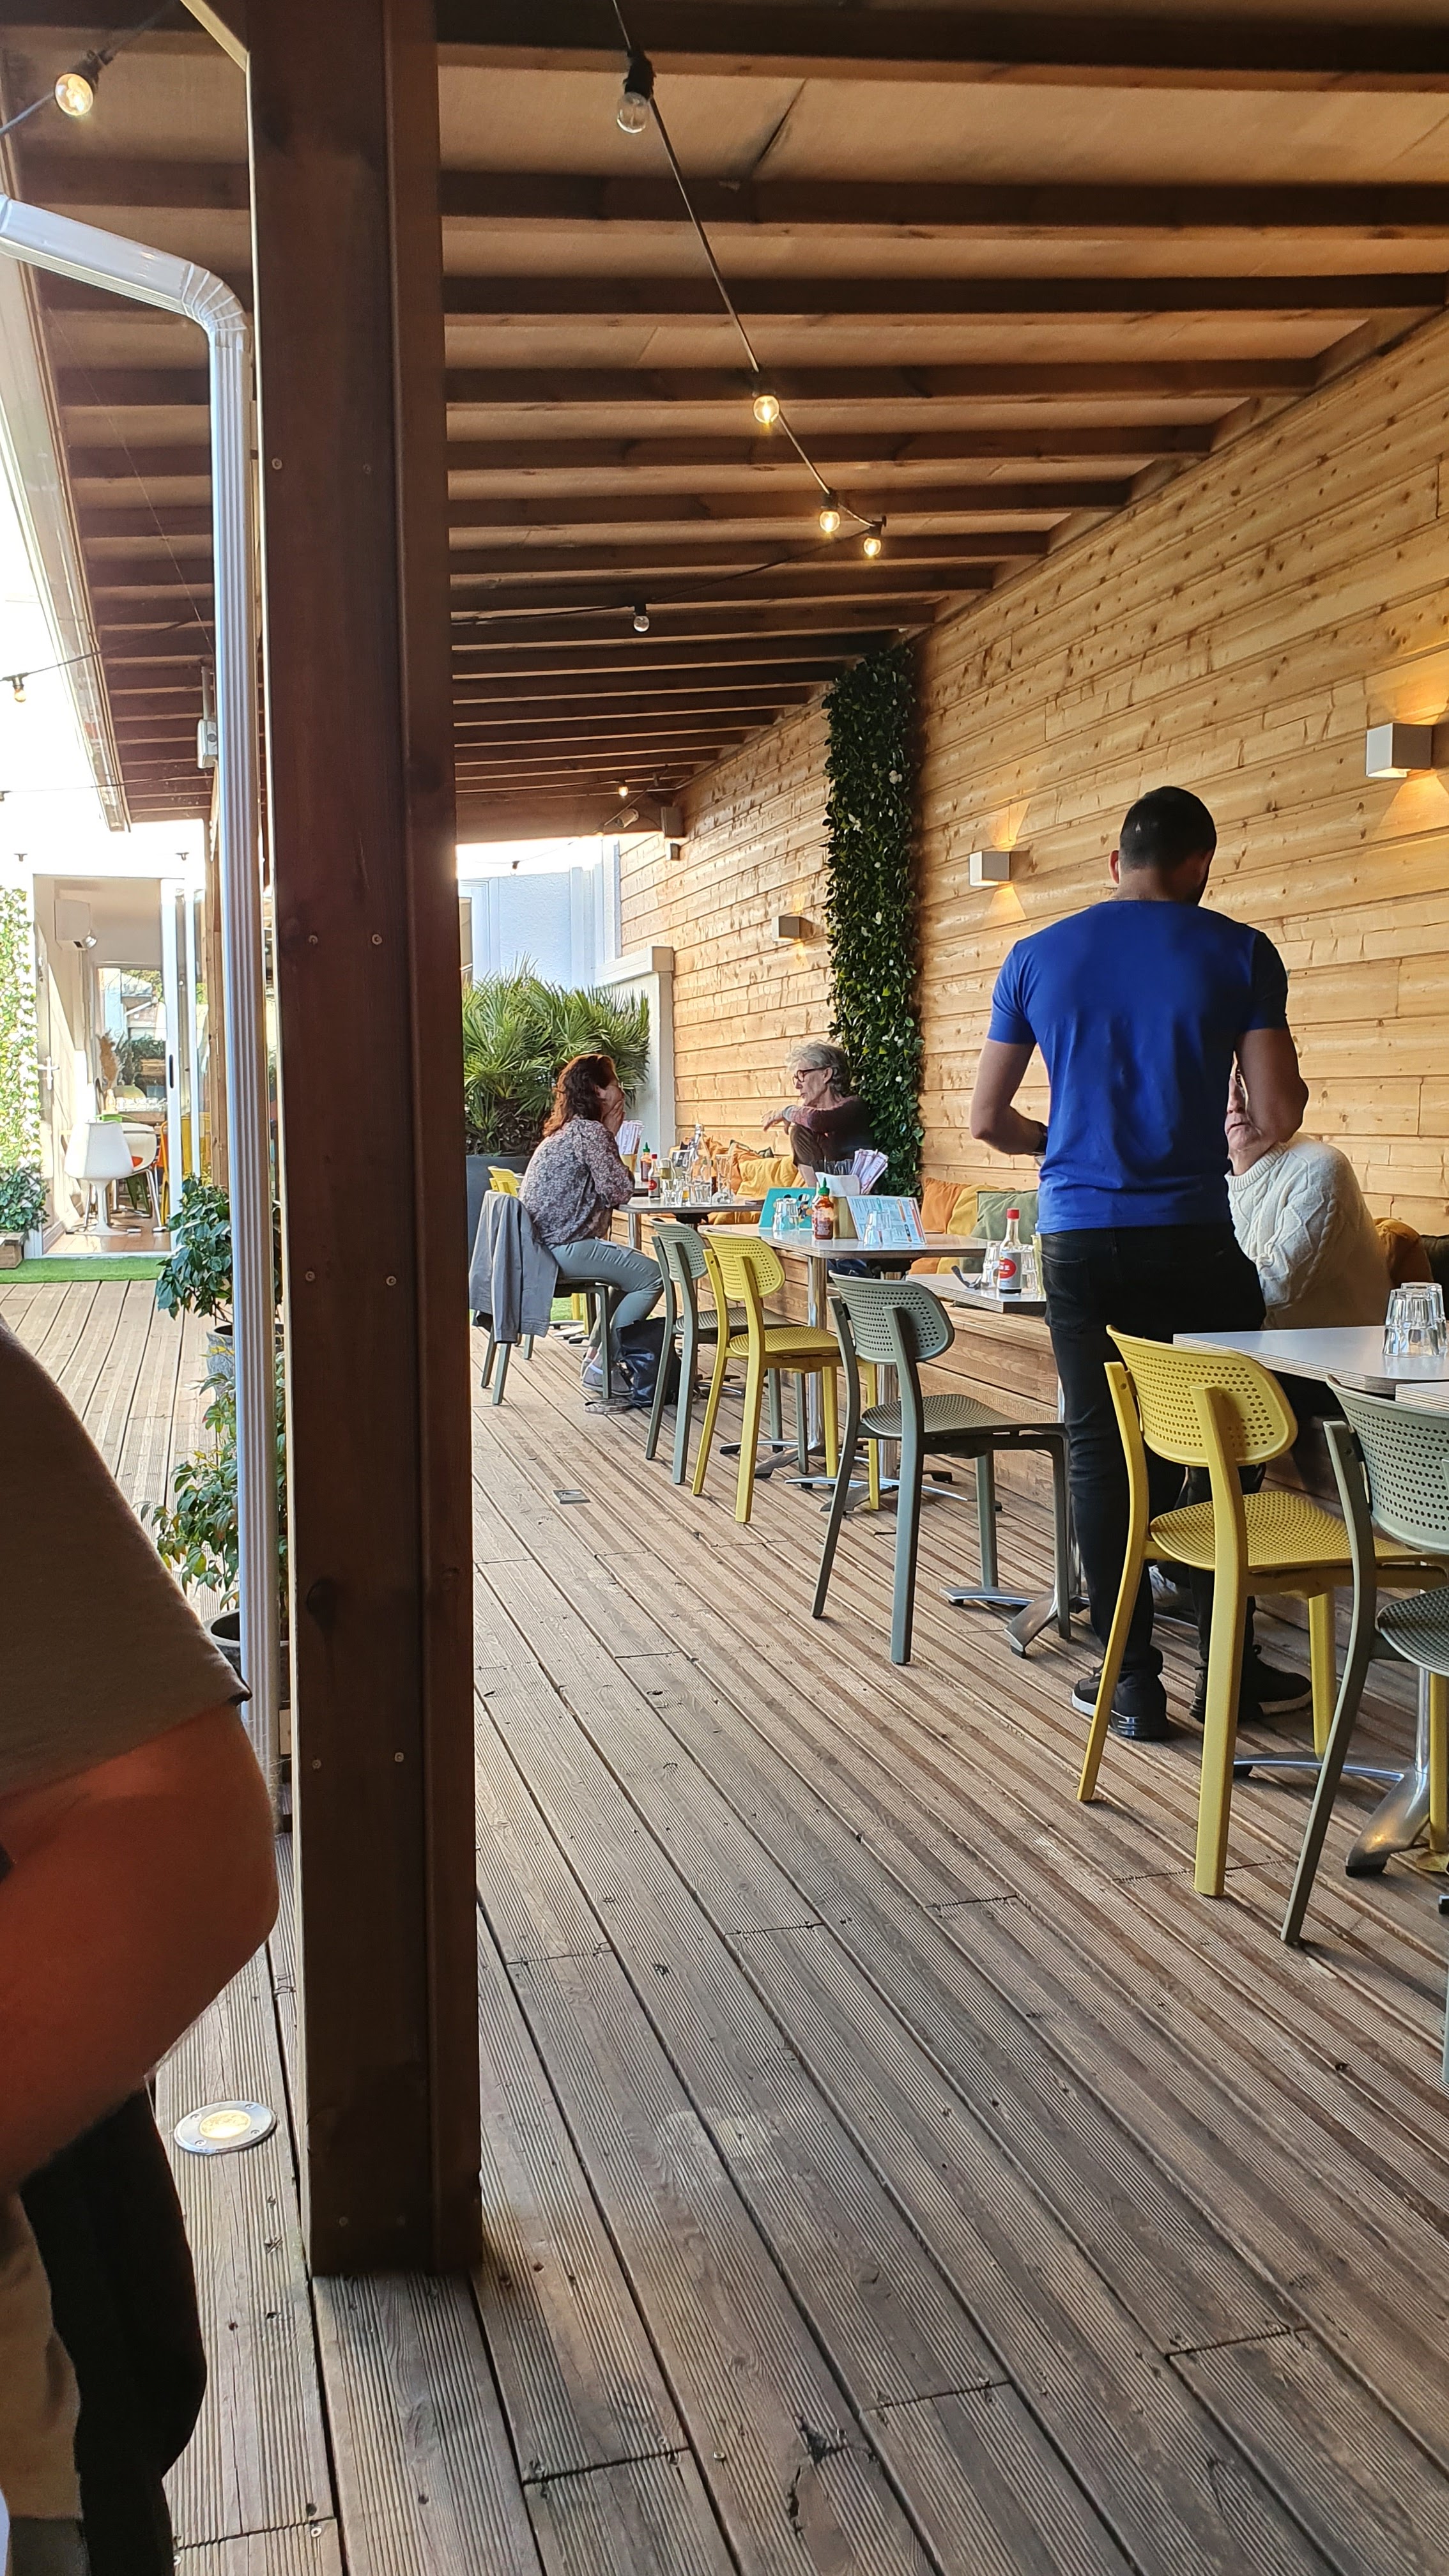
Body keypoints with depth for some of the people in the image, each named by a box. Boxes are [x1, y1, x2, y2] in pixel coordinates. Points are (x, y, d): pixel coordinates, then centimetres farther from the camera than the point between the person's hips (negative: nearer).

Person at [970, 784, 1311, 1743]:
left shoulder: (1037, 957, 6)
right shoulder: (1240, 953, -1)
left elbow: (988, 1118, 9)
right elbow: (1278, 1116, -5)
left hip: (1078, 1239, 2)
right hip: (1193, 1234, -1)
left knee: (1101, 1449, 8)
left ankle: (1133, 1683, 11)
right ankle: (1226, 1665, 20)